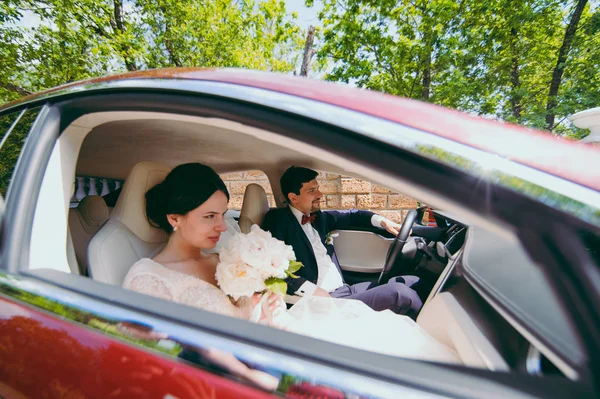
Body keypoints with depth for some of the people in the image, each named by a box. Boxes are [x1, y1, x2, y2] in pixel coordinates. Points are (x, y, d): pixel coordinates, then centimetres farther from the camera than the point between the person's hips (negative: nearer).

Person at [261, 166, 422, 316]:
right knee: (399, 293, -21)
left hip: (345, 289, 9)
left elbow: (350, 216, 27)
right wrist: (311, 290, -24)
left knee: (412, 282, 3)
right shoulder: (277, 220, -8)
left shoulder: (317, 217, 15)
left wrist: (382, 221, 11)